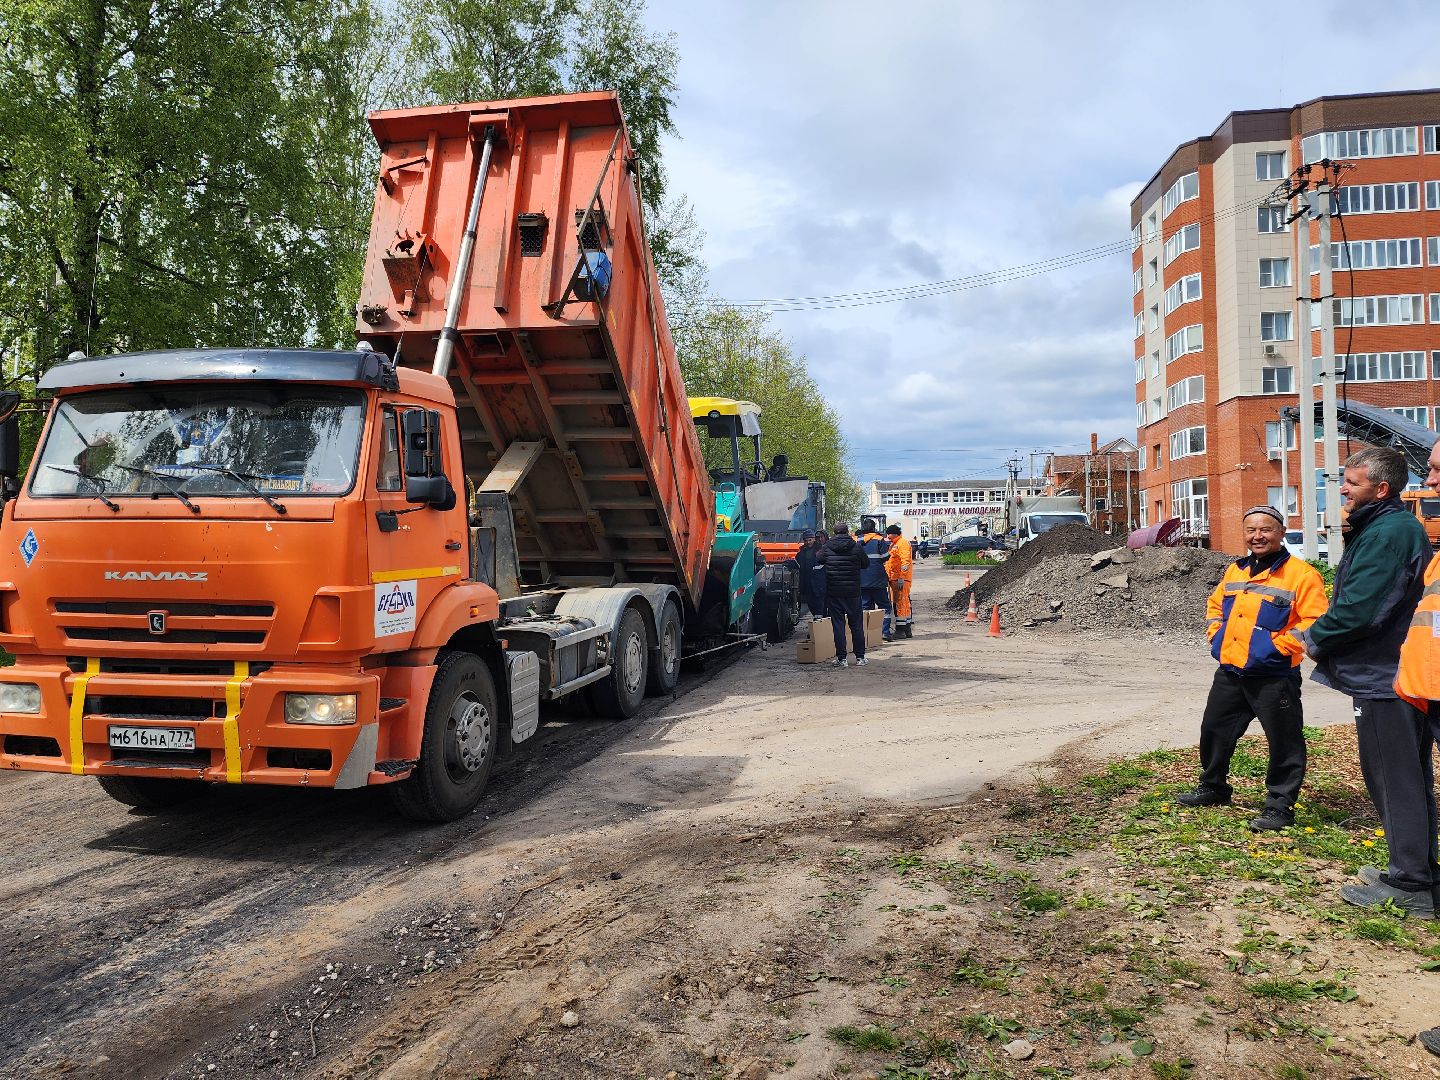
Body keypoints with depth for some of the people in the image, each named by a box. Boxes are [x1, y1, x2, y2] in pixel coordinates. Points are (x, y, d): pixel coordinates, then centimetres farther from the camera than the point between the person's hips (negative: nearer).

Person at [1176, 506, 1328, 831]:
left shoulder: (1301, 573, -9)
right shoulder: (1234, 571, 13)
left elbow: (1313, 620, -15)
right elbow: (1215, 605, 25)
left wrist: (1279, 647, -19)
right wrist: (1217, 637, 10)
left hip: (1274, 677, -7)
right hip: (1229, 672, 7)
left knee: (1284, 741, -1)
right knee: (1214, 730, 16)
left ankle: (1280, 806, 11)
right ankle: (1213, 788, 34)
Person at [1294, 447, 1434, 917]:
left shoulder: (1385, 534, -19)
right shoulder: (1398, 527, 15)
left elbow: (1358, 609, -25)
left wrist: (1315, 638, -8)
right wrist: (1321, 636, 8)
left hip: (1383, 678, -11)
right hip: (1395, 671, 11)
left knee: (1394, 779, -3)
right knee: (1407, 777, 17)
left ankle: (1410, 886, 5)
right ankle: (1418, 873, 28)